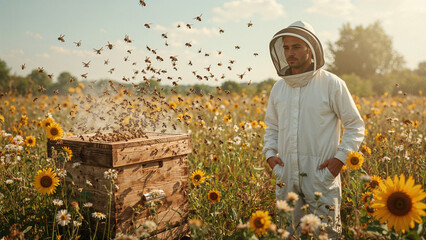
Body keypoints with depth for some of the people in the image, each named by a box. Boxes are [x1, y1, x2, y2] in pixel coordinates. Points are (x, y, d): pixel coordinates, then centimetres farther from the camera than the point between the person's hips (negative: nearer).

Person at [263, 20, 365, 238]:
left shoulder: (332, 84, -5)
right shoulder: (278, 87, 8)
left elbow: (355, 125, 1)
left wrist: (341, 158, -9)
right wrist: (270, 152, 5)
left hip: (322, 176, -4)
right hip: (286, 177, 4)